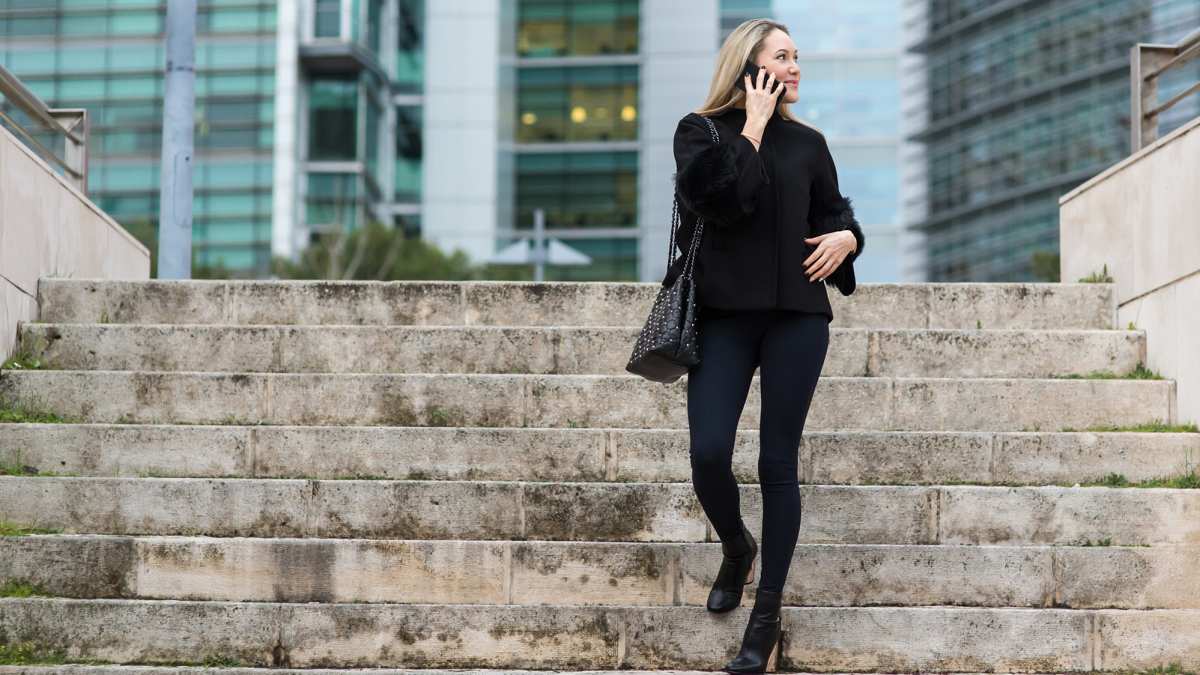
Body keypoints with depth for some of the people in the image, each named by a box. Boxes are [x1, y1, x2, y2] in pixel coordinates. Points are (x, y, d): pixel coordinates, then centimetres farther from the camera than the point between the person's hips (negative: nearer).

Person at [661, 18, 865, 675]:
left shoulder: (808, 143, 12)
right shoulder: (700, 131, 2)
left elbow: (837, 213, 21)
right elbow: (722, 201, -15)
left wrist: (846, 238, -2)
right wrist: (753, 126, -9)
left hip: (796, 315, 2)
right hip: (723, 315, -2)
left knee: (777, 461, -3)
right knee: (708, 454, -14)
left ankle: (767, 617, 0)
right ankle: (735, 548, 19)